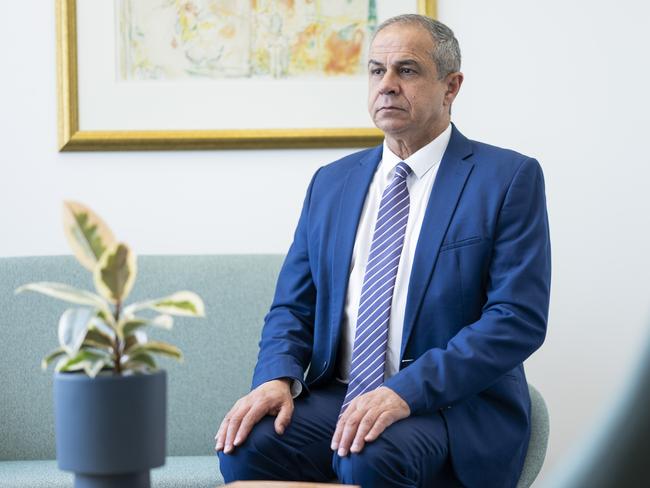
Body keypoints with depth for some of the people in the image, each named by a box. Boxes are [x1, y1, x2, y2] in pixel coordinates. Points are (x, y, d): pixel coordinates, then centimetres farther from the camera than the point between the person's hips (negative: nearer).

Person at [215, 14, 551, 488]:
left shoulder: (509, 178, -2)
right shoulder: (331, 182, 15)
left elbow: (518, 319, -11)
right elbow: (292, 307, 14)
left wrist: (405, 391, -21)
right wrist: (277, 378, -9)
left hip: (455, 403, -4)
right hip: (337, 393, 4)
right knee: (247, 446, -25)